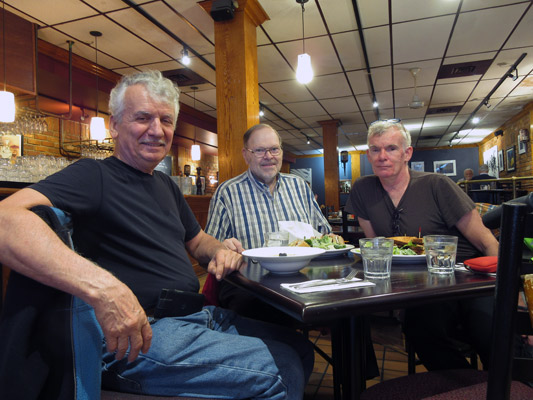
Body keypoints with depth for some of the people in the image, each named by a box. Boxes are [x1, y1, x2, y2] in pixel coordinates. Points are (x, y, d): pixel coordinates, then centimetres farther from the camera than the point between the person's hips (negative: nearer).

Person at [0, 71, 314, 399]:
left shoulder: (167, 186, 15)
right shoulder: (94, 176, -11)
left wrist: (220, 250, 1)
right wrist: (100, 286, -39)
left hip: (200, 316, 8)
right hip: (137, 335, -8)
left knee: (300, 348, 9)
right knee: (282, 370, -14)